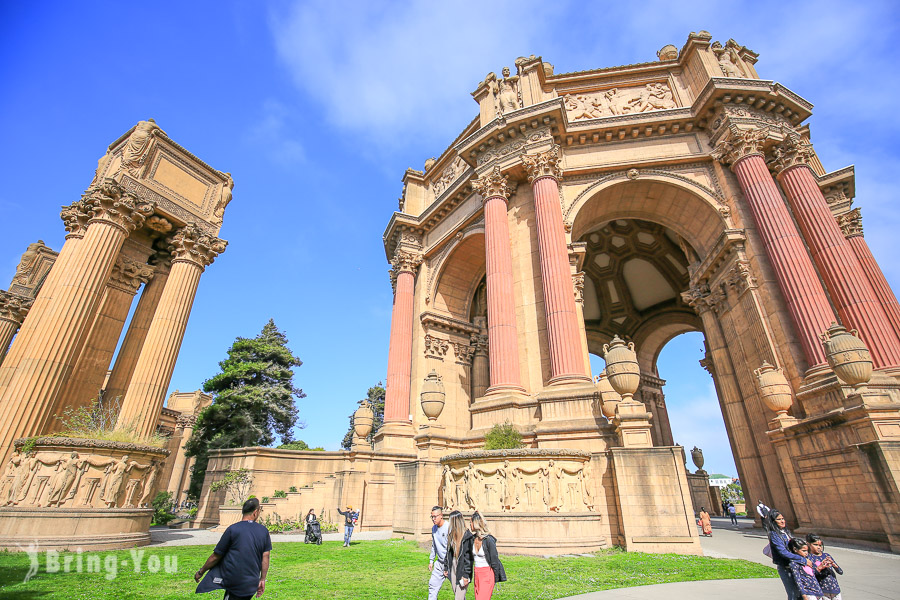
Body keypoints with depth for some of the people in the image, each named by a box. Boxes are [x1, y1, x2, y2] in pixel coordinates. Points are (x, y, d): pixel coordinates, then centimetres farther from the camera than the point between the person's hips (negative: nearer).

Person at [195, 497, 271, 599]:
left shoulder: (232, 529, -9)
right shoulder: (264, 531, 0)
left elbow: (216, 557, -3)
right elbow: (265, 557, 1)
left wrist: (201, 572, 13)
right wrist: (262, 579, 11)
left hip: (231, 582, -4)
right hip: (252, 585, 4)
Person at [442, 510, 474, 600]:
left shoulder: (467, 536, -18)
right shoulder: (451, 535, 5)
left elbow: (468, 557, -17)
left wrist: (466, 575, -17)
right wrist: (446, 568, 14)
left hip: (462, 570, -7)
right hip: (453, 568, 7)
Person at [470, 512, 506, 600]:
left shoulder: (488, 540, -18)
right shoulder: (473, 538, 2)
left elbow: (494, 560, -11)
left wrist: (495, 579, -5)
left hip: (487, 574, -7)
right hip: (477, 574, 7)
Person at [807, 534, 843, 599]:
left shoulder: (826, 555, 7)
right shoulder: (809, 557, -7)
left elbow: (841, 572, 6)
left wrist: (833, 564, -13)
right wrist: (819, 568, -27)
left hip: (835, 589, 4)